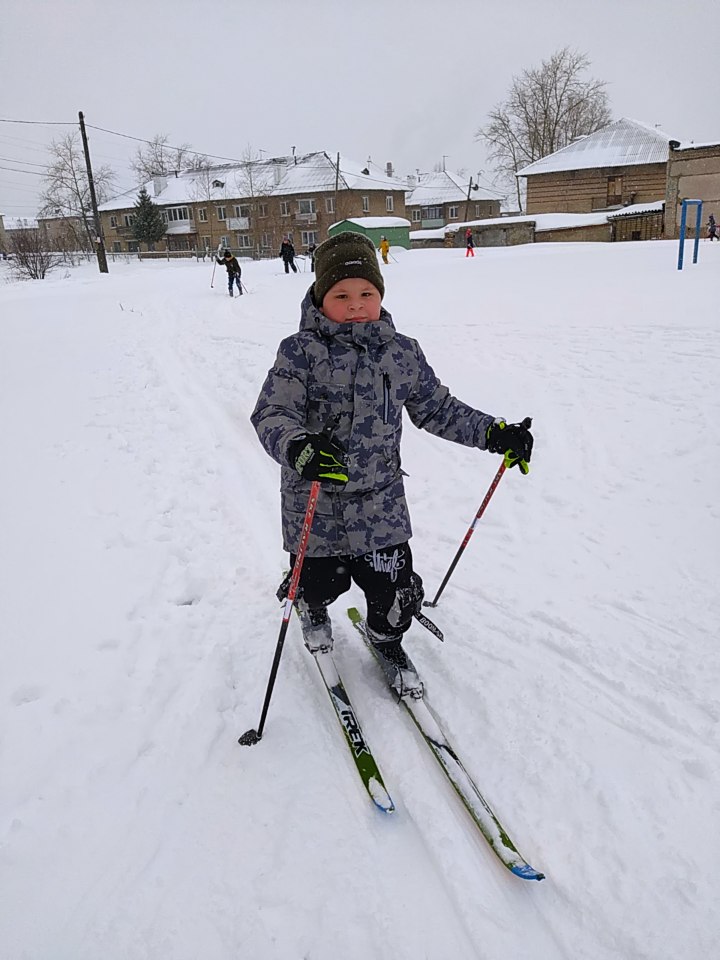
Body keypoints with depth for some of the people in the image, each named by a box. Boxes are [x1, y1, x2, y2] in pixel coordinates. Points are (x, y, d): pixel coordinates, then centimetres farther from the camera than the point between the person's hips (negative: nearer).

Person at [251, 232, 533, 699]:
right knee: (320, 581, 16)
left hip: (381, 502, 2)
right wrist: (297, 446, -42)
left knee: (393, 588, 7)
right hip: (315, 503, -2)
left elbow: (438, 409, 9)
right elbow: (272, 412, -20)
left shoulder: (403, 353, -1)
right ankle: (313, 609, 57)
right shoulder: (300, 352, -13)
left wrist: (495, 432, 2)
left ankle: (388, 641, 43)